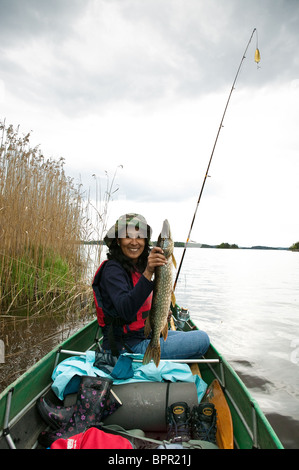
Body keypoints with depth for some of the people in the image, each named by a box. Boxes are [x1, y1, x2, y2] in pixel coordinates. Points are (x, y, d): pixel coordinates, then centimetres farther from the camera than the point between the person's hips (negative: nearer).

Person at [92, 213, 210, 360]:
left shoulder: (138, 266, 7)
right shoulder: (113, 269, -19)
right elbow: (126, 311, -35)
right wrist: (147, 274, -42)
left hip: (146, 334, 9)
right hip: (128, 347, -9)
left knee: (200, 337, 19)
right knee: (202, 339, -9)